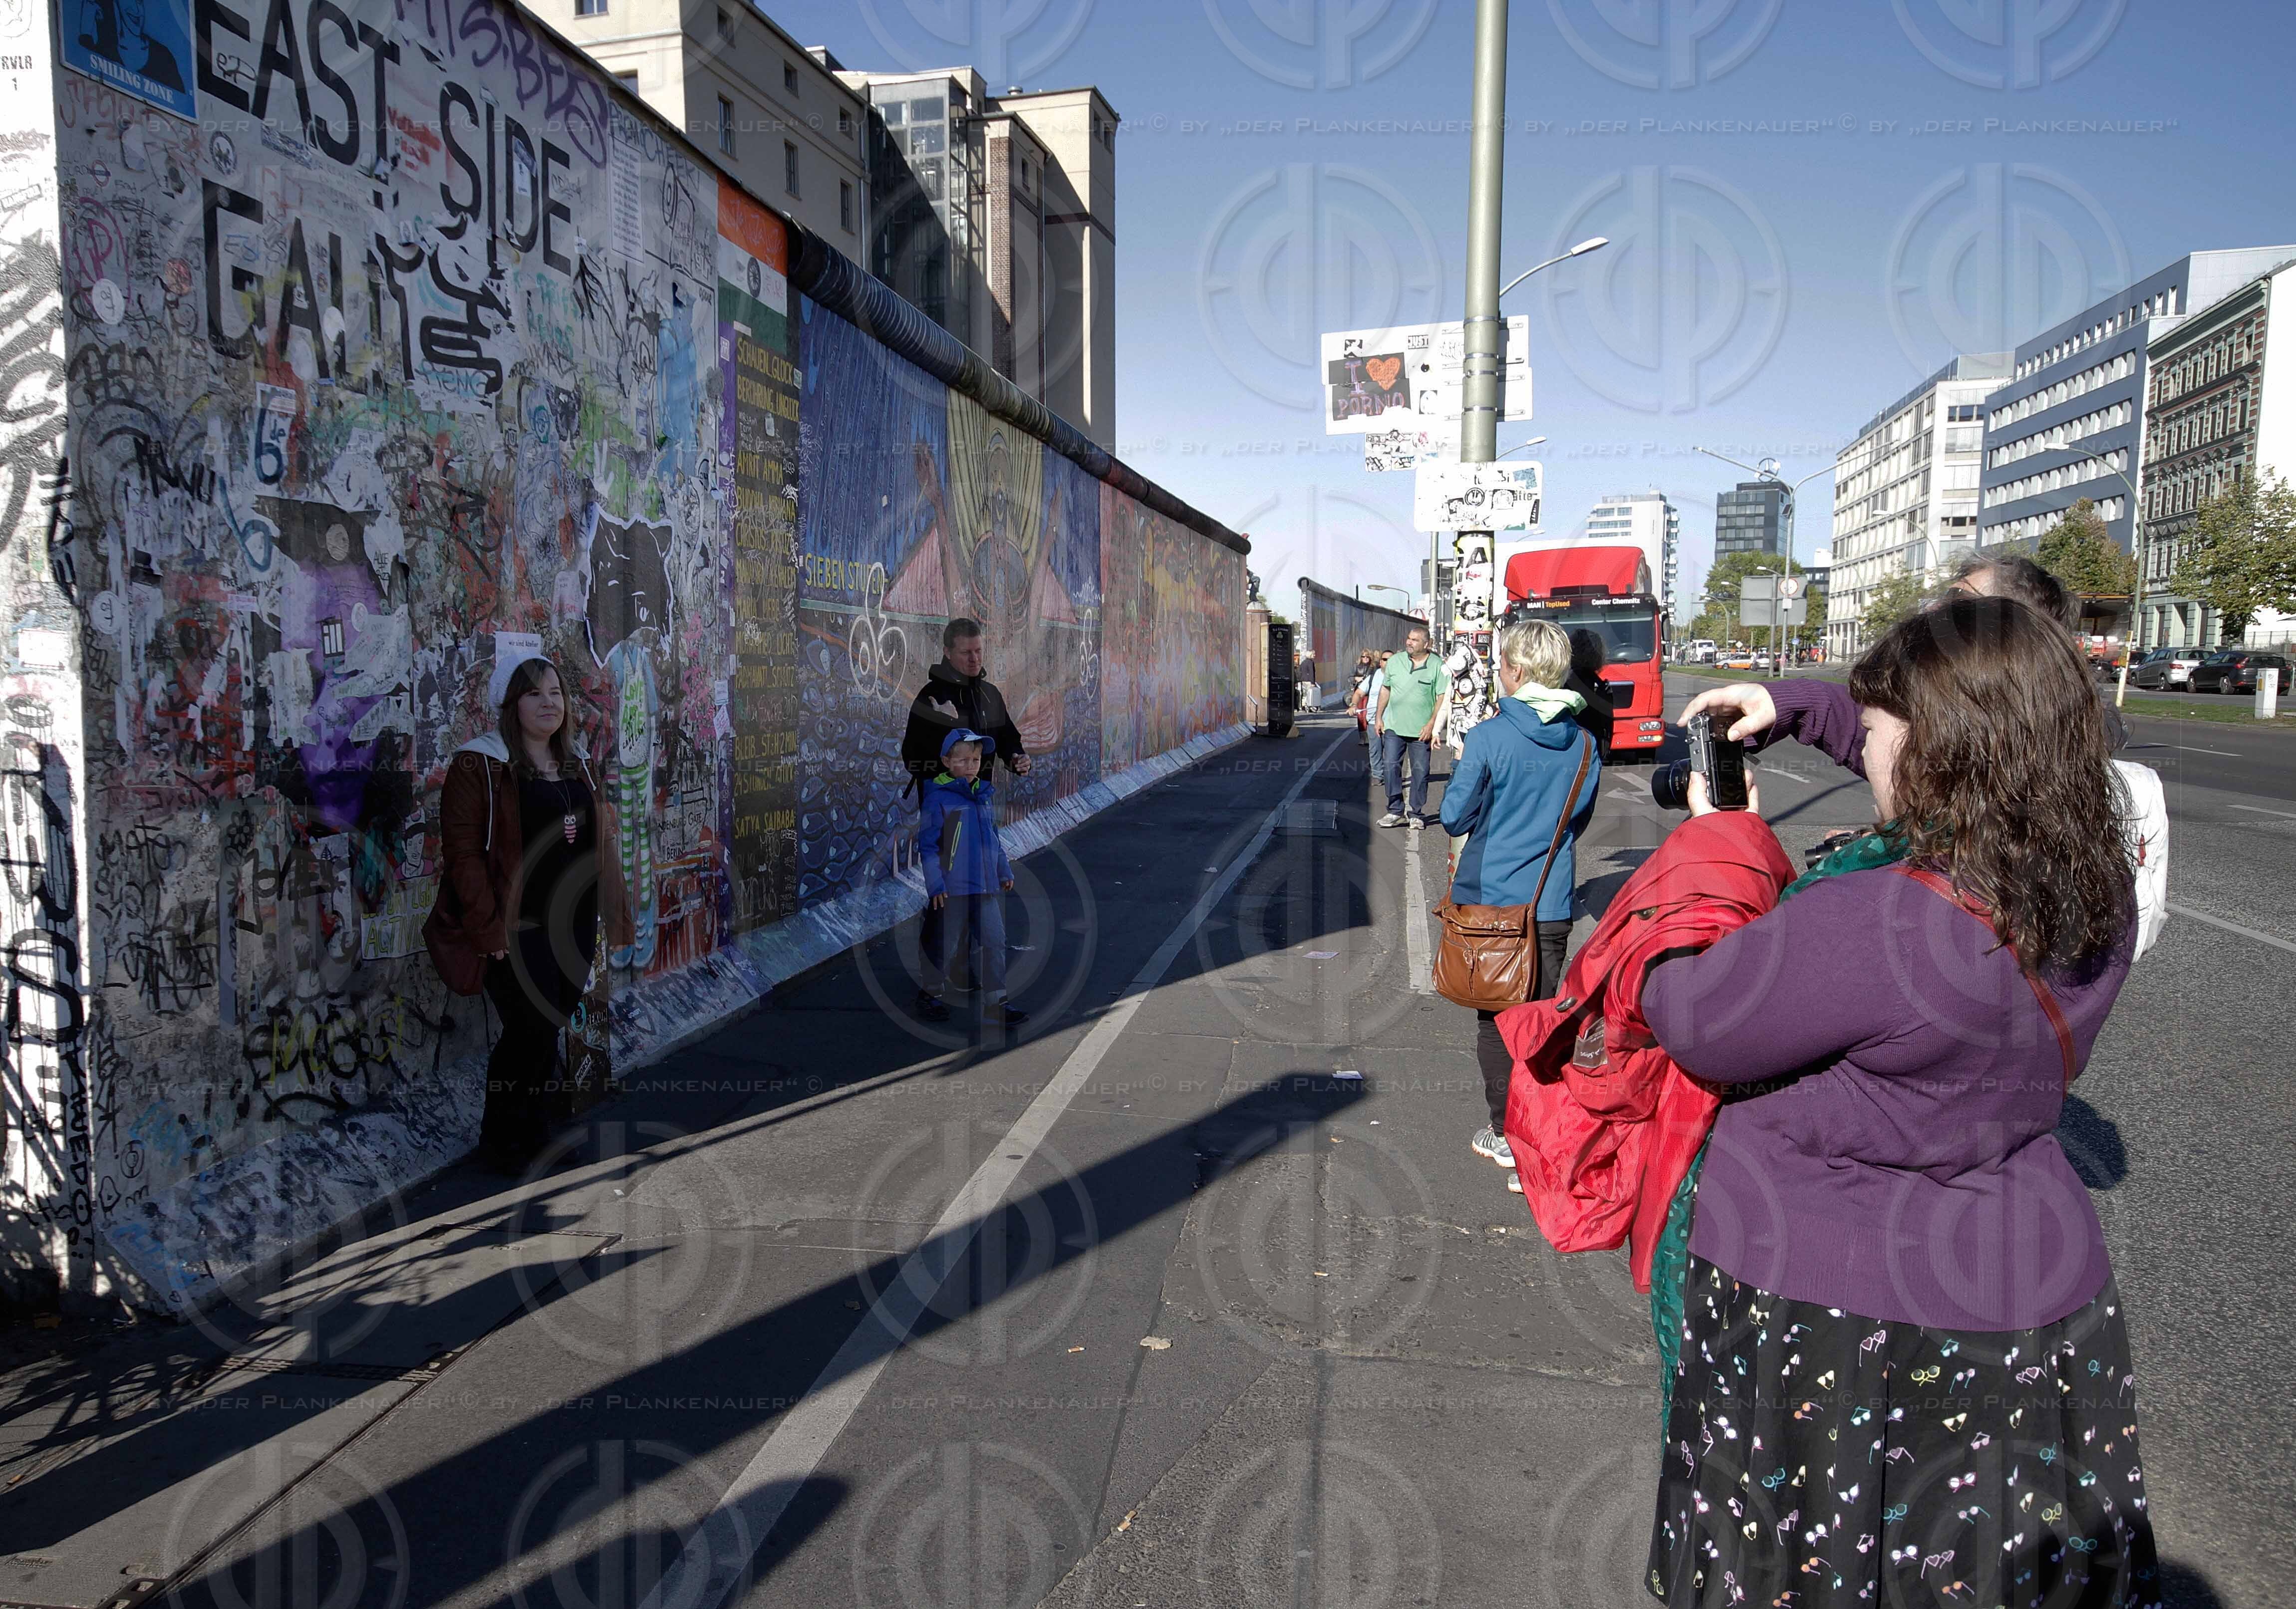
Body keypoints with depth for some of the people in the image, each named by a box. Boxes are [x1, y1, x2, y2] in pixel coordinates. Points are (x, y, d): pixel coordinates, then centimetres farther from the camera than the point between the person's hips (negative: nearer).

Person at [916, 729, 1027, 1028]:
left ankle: (995, 1003, 10)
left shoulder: (985, 794, 12)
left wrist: (1004, 871, 22)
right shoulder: (938, 798, -9)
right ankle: (932, 996, 24)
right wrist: (935, 884, -13)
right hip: (953, 887, -6)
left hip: (987, 886, 6)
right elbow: (928, 844, -9)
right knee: (948, 945, 5)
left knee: (994, 942, 3)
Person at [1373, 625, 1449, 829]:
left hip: (1421, 730, -3)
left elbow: (1442, 697, -5)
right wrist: (1379, 717, 10)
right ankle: (1395, 810, 10)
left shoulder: (1438, 666, -5)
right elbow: (1385, 690, 14)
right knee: (1392, 767, 1)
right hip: (1393, 727, 3)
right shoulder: (1394, 661, 5)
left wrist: (1431, 724, -12)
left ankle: (1418, 815, 13)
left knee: (1420, 772, 4)